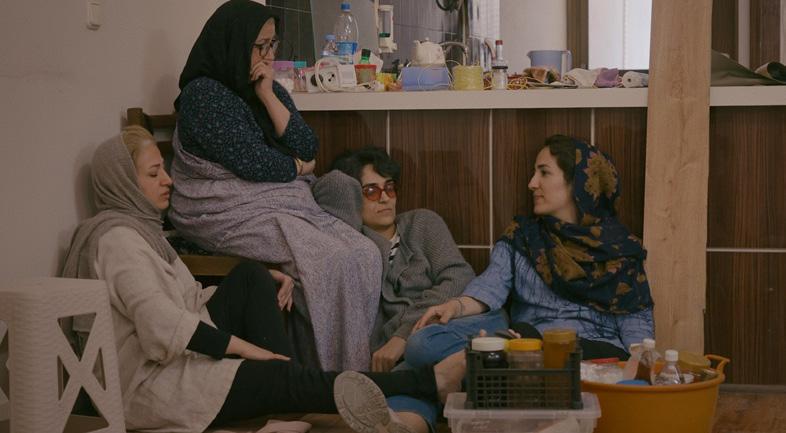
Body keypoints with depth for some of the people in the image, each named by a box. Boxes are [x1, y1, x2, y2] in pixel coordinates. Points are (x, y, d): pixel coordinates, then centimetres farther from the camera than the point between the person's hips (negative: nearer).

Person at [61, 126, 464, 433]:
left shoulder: (138, 225, 17)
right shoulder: (117, 236, -16)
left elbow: (185, 300, 15)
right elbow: (163, 325, -27)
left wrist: (264, 280, 2)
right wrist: (249, 349, -22)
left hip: (183, 355, 10)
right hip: (151, 384, -10)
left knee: (252, 276, -1)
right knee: (289, 380, -19)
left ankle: (284, 385, -15)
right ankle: (430, 381, -17)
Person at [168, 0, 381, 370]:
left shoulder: (271, 90, 16)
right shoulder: (203, 94, -8)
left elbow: (308, 150, 3)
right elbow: (251, 163, -14)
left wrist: (268, 96, -4)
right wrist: (296, 167, 4)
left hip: (289, 205, 8)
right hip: (233, 213, -8)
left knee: (365, 254, -16)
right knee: (332, 262, -27)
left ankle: (356, 365, -14)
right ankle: (336, 372, -18)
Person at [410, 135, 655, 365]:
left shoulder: (618, 246, 16)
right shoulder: (521, 236, 22)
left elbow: (635, 318, 10)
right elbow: (491, 284, 4)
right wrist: (457, 306, -18)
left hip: (597, 350, -3)